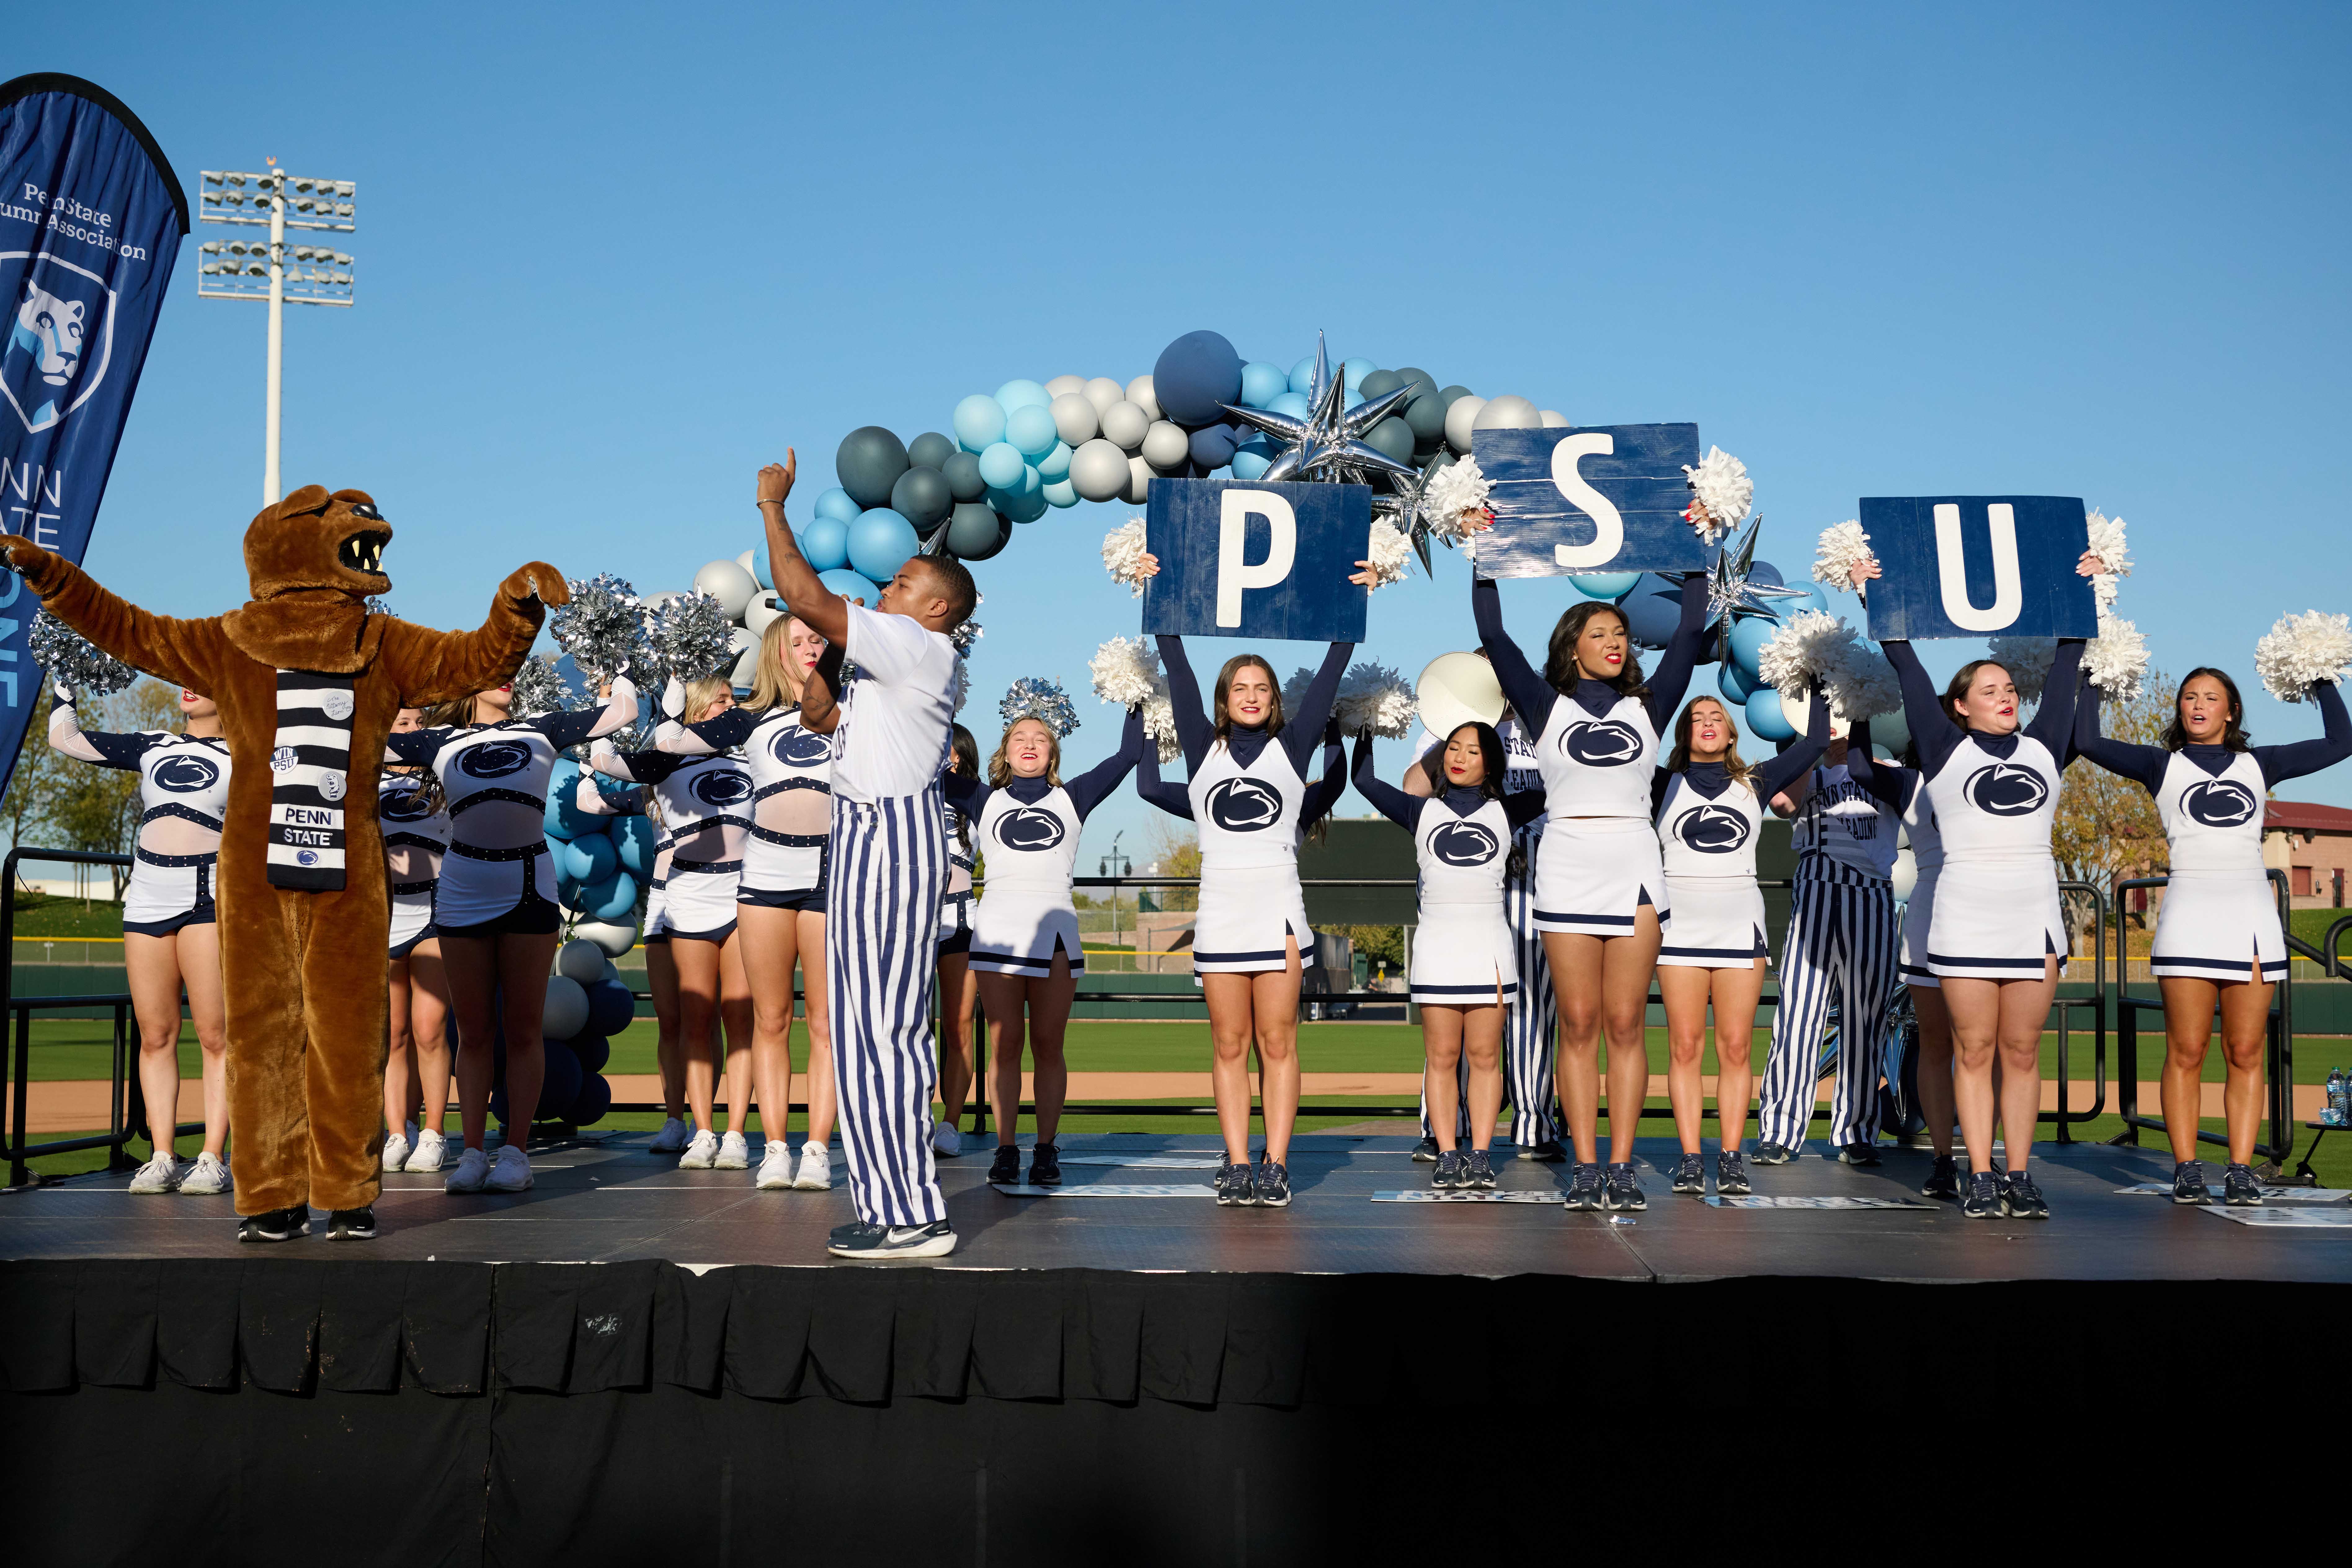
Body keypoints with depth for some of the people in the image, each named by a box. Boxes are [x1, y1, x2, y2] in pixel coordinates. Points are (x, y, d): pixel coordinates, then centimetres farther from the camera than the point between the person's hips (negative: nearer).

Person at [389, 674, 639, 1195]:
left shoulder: (541, 731, 15)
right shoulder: (442, 740, 15)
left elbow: (623, 712, 13)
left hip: (528, 891, -1)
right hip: (462, 893, 1)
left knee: (522, 1029, 0)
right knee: (473, 1032, 4)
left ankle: (516, 1152, 4)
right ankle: (473, 1153, 8)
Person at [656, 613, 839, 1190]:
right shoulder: (752, 717, 12)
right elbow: (671, 743, 14)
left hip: (831, 872, -1)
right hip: (765, 871, 1)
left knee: (827, 1023, -3)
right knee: (771, 1020, 2)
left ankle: (817, 1151, 0)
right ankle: (775, 1148, 6)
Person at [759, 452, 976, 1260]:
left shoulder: (918, 647, -10)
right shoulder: (888, 662, 22)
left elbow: (806, 599, -16)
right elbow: (819, 715, 27)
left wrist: (772, 505, -6)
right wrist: (834, 642, 14)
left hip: (895, 839, -11)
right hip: (866, 840, 11)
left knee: (886, 1030, -10)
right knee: (865, 1030, 11)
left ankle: (916, 1216, -7)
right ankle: (890, 1204, 17)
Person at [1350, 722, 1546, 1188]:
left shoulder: (1506, 813, 13)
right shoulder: (1422, 811, 14)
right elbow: (1364, 780, 12)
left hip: (1489, 949, 0)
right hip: (1437, 949, 0)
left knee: (1484, 1057, 0)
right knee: (1441, 1058, -1)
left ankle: (1481, 1155, 2)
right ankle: (1447, 1156, 2)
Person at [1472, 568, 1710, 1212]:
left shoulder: (1646, 707, 12)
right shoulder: (1547, 706, 8)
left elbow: (1690, 635, 10)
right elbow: (1494, 637, 3)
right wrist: (1485, 569, 3)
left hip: (1635, 874, 1)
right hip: (1567, 873, -1)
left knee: (1626, 1023, 1)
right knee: (1579, 1025, 0)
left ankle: (1623, 1167, 3)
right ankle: (1586, 1168, 4)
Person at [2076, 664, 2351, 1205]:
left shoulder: (2259, 765, 17)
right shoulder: (2163, 765, 11)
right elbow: (2087, 741, 1)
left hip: (2252, 915, 2)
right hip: (2189, 916, -2)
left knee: (2246, 1053, 0)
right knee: (2186, 1052, -4)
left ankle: (2241, 1170, 3)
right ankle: (2186, 1169, 1)